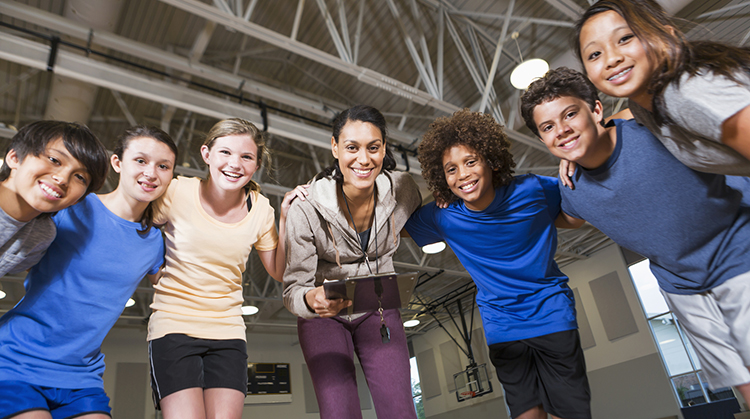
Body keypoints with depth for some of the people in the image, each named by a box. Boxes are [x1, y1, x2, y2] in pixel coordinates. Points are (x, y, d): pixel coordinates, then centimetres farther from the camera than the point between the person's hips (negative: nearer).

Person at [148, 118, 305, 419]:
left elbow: (279, 272, 7)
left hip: (228, 333, 3)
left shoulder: (260, 210, 1)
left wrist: (285, 218, -3)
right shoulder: (177, 192, -8)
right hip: (173, 326, -3)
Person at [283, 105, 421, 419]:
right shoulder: (306, 208, -24)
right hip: (324, 316, -1)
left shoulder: (403, 189, -16)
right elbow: (293, 288, -19)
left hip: (378, 311, 2)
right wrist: (312, 299, -42)